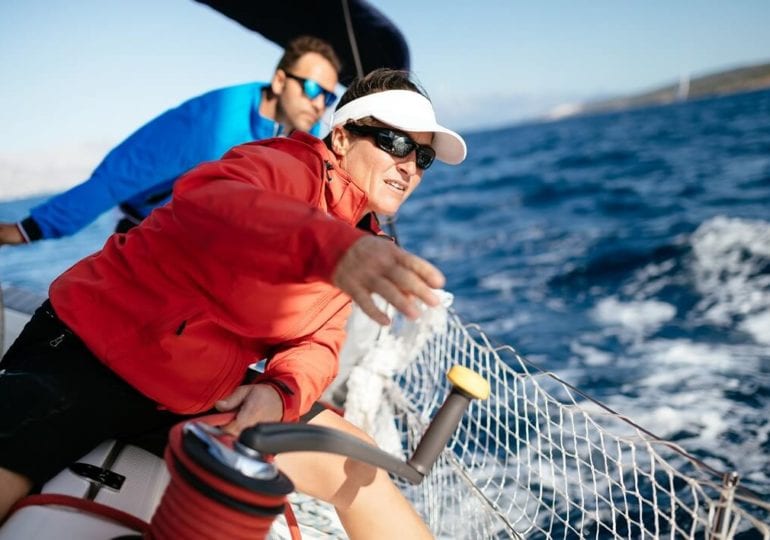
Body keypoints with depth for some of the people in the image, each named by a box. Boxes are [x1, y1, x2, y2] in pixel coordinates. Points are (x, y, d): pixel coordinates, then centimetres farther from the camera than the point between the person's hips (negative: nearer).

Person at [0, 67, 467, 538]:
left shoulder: (360, 244, 7)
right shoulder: (285, 166, -17)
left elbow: (319, 340, 5)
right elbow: (208, 202, -40)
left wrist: (283, 391, -18)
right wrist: (327, 244, -59)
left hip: (203, 393, 7)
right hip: (89, 354, -6)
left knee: (356, 464, 4)